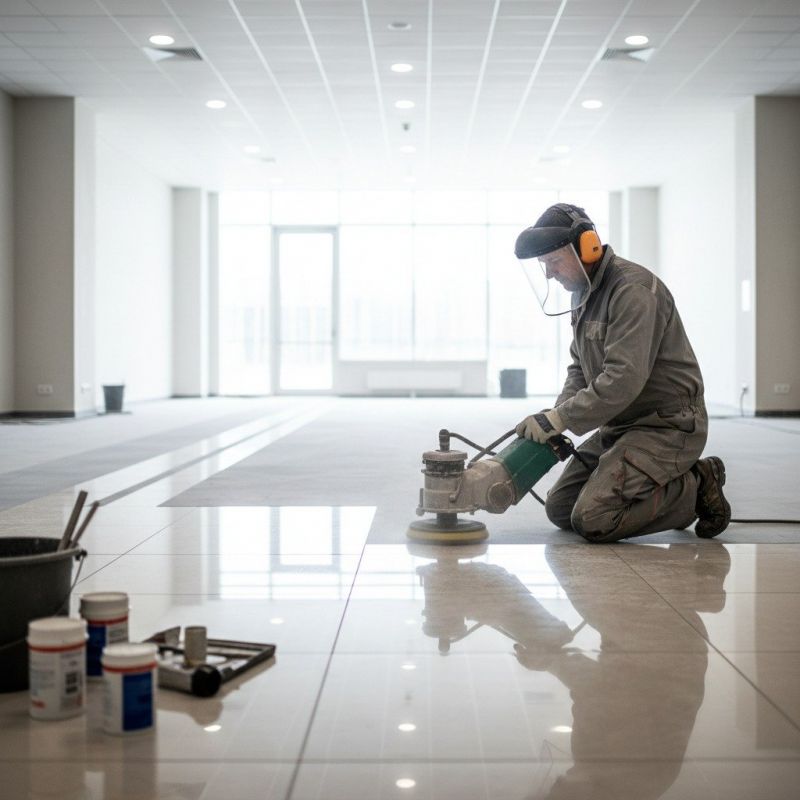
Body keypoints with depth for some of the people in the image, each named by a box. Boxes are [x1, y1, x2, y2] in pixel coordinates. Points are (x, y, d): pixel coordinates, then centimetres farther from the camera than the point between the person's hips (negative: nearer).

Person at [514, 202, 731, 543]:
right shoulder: (583, 294, 10)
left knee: (593, 521, -20)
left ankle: (694, 489, 0)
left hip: (667, 427, -10)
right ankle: (676, 487, 14)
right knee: (560, 509, 8)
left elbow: (624, 379, -30)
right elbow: (580, 369, 16)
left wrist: (557, 419, -26)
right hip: (618, 427, 10)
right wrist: (557, 415, -3)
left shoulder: (633, 290, -21)